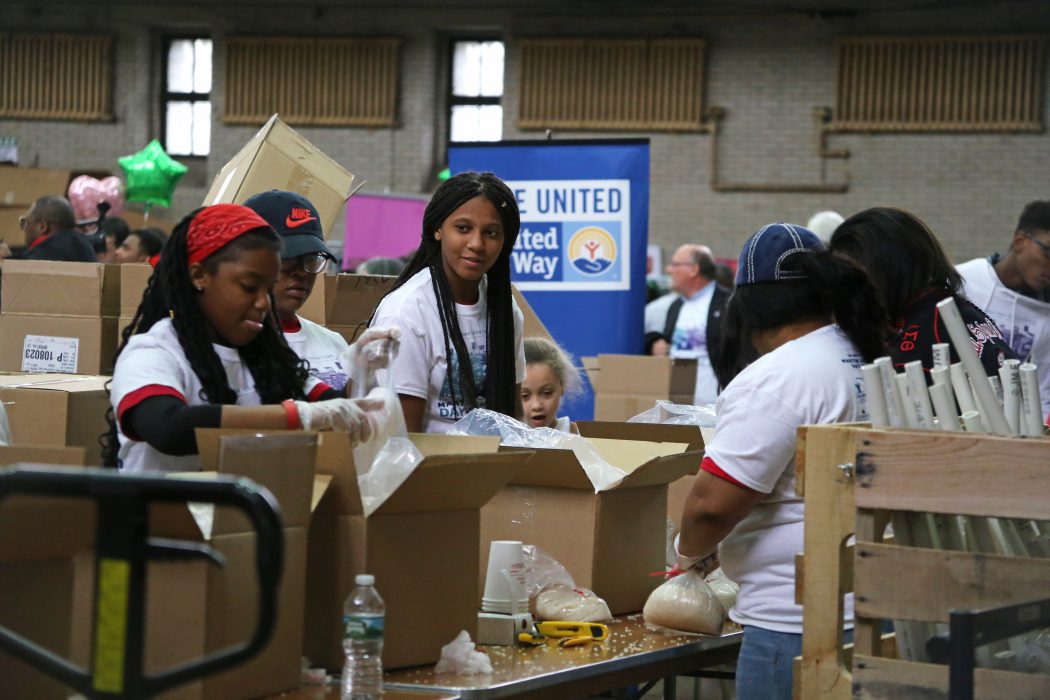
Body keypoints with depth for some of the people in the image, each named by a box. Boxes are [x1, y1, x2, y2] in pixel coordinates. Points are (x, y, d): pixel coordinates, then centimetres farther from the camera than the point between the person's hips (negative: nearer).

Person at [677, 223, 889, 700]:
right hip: (873, 608, 8)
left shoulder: (777, 379, -15)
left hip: (798, 622, -8)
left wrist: (690, 552, 3)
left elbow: (712, 504, -19)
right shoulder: (870, 360, 10)